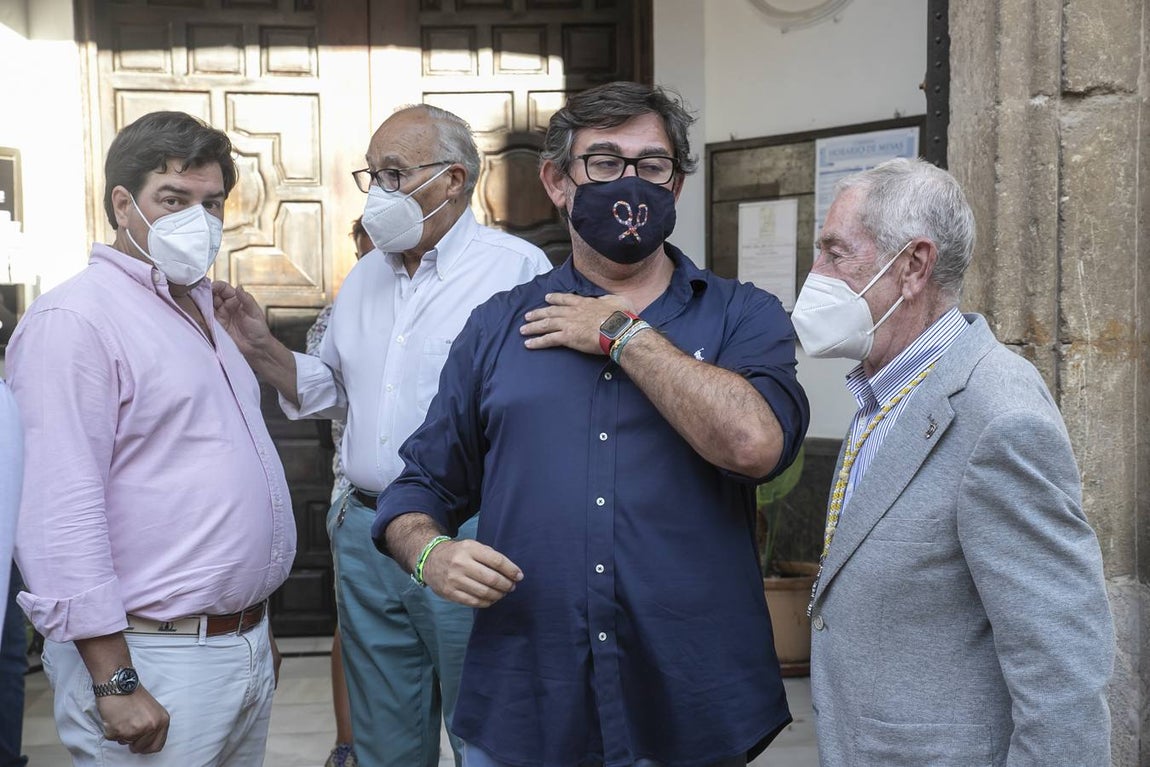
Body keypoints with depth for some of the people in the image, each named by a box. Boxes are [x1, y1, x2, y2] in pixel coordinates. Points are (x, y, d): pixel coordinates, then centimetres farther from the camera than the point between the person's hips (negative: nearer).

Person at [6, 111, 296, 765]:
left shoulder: (202, 308, 14)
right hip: (152, 661, -8)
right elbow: (60, 515, -21)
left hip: (246, 643, 8)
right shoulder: (75, 318, -14)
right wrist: (115, 682, -22)